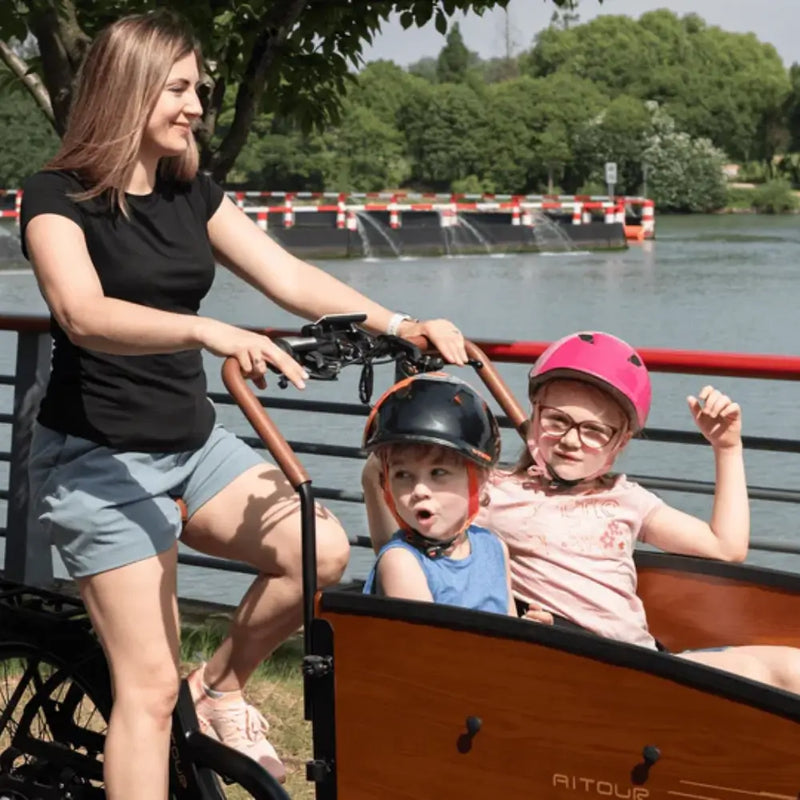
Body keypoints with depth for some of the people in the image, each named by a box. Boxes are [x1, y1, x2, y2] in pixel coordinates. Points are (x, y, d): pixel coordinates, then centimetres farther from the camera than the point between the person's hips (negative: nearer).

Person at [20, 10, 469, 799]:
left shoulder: (191, 194, 7)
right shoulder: (58, 196, -12)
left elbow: (290, 278, 0)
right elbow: (84, 314, -30)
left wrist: (398, 324, -14)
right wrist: (209, 331, -46)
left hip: (192, 443, 6)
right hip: (97, 458, -6)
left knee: (321, 551, -15)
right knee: (149, 684, -8)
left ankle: (223, 686, 10)